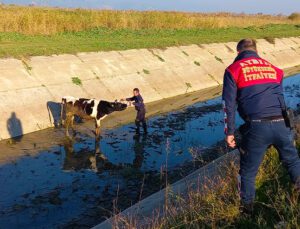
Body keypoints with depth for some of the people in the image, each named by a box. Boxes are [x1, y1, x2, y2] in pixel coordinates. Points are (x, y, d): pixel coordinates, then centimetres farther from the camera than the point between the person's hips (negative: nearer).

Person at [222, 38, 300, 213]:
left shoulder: (234, 69, 7)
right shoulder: (273, 68, 20)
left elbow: (229, 104, -1)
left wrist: (230, 132, 3)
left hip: (257, 127, -3)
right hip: (281, 124, 3)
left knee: (248, 172, 14)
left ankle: (247, 210, 25)